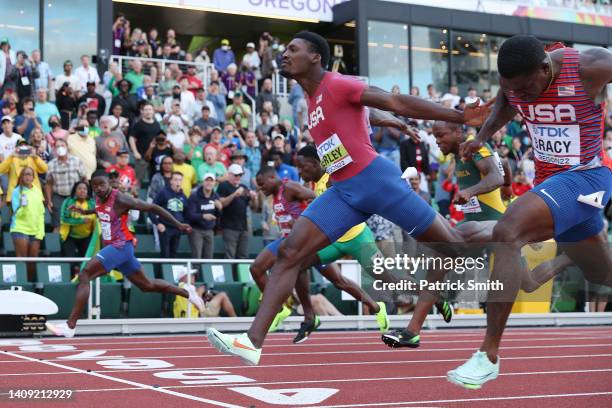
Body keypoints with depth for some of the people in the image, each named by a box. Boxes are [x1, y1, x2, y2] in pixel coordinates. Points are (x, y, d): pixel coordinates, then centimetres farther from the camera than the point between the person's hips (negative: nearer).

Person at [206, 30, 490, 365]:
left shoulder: (338, 86, -10)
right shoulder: (312, 101, 15)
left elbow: (398, 103, -12)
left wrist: (458, 117, -14)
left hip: (374, 178, -7)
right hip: (342, 192, 8)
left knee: (447, 242, 3)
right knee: (289, 253, -8)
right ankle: (253, 341, -14)